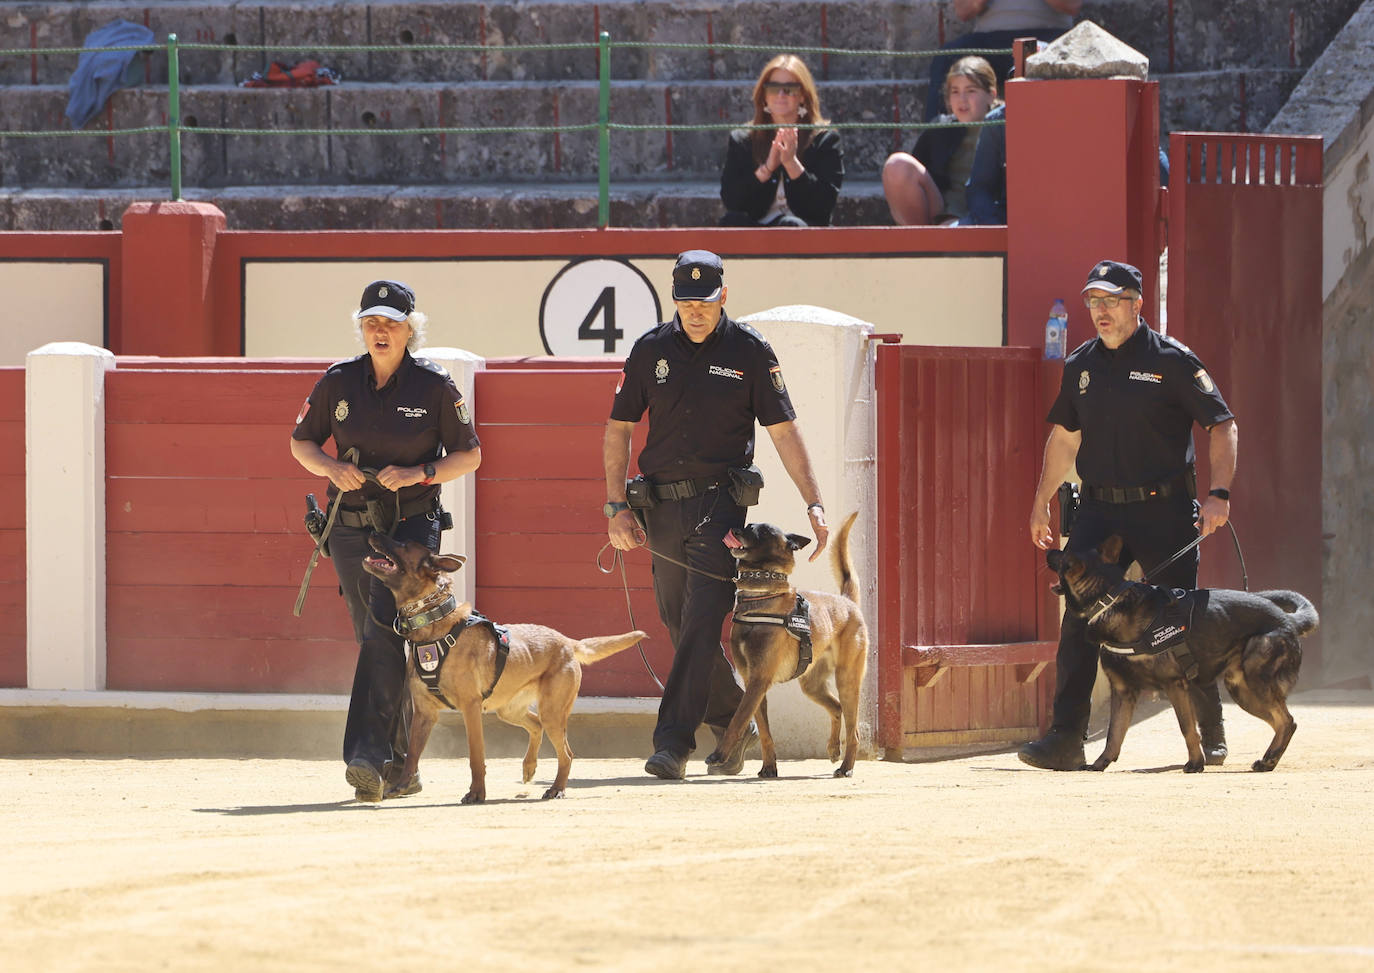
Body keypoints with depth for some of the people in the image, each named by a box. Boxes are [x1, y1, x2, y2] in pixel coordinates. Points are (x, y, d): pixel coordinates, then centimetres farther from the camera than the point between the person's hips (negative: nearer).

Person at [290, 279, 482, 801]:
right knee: (376, 641, 8)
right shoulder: (339, 382, 4)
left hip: (412, 523, -4)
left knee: (383, 633, -19)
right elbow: (301, 442, 14)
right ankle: (400, 767, 19)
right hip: (350, 526, 4)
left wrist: (419, 474, -14)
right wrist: (331, 468, -8)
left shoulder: (434, 386, -4)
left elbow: (470, 454, 2)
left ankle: (369, 755, -26)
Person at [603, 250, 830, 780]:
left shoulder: (750, 351, -1)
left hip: (720, 502, -4)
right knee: (681, 624, 10)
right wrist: (617, 507, 2)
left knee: (701, 623, -15)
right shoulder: (651, 349, 6)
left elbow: (784, 430, 1)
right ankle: (733, 724, 28)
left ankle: (673, 743, -20)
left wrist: (814, 502, -7)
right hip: (662, 506, 4)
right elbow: (618, 428, 11)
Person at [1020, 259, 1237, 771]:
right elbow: (1064, 436, 23)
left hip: (1164, 511, -4)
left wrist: (1219, 493, -15)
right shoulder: (1080, 365, 11)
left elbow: (1221, 425, -5)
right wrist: (1041, 503, 22)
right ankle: (1065, 740, -7)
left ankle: (1210, 734, 15)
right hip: (1099, 510, 4)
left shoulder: (1170, 360, -5)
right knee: (1078, 621, -6)